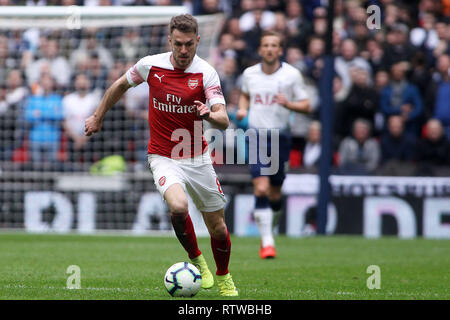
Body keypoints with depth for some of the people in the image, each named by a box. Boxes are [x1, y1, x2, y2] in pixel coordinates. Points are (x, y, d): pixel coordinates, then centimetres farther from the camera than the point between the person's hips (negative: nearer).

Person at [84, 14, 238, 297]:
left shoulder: (206, 73, -11)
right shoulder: (150, 65, -8)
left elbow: (224, 120, -20)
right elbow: (121, 85, 13)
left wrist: (210, 114, -42)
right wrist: (98, 117, 20)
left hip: (198, 158, 1)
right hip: (164, 158, -1)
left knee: (217, 225, 6)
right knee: (178, 206, -30)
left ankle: (224, 278, 34)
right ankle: (196, 260, -3)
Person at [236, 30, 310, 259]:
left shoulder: (292, 75, -2)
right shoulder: (249, 74, 4)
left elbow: (306, 105, 0)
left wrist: (288, 104, -19)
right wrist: (242, 109, 4)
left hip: (280, 135, 0)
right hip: (256, 134, 0)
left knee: (274, 193, 7)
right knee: (261, 188, -15)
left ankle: (269, 224, 38)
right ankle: (267, 242, -14)